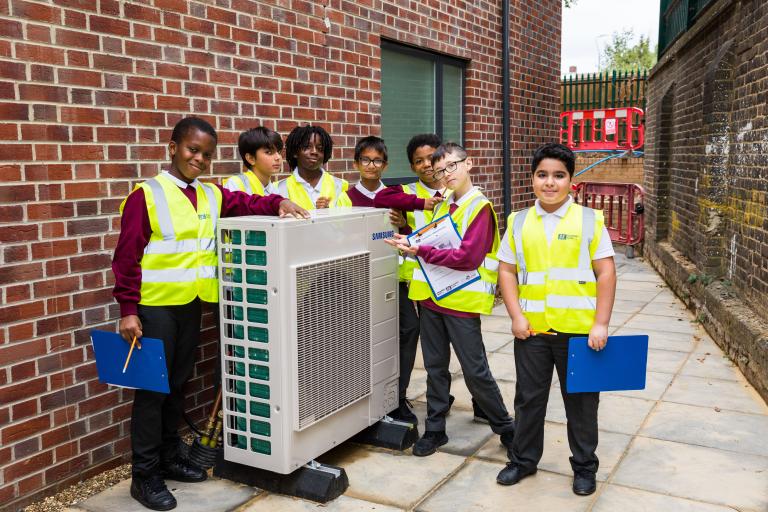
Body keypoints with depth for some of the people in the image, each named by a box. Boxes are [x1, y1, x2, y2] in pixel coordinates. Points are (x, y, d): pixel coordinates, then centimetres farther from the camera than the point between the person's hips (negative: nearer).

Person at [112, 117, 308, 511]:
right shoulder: (146, 196, -9)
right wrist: (128, 310, -15)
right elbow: (127, 257, -11)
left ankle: (169, 458, 31)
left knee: (178, 384, 16)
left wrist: (279, 203, -13)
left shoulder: (212, 195, 9)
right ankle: (144, 475, 12)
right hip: (155, 305, -6)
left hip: (192, 304, 6)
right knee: (152, 388, 1)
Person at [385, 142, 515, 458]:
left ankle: (505, 427, 20)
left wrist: (421, 251, -19)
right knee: (435, 368, 13)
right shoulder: (443, 205, 12)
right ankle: (435, 429, 26)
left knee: (475, 372, 2)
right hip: (432, 298, 6)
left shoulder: (480, 208, -10)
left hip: (462, 301, -6)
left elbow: (468, 258, -19)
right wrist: (410, 242, -2)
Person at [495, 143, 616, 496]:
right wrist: (516, 316, -6)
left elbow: (606, 274, -4)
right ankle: (523, 459, 33)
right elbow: (507, 271, 5)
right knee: (529, 398, 14)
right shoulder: (518, 222, 4)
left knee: (581, 401, 12)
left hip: (578, 330, -2)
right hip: (531, 330, 2)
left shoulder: (590, 220, -2)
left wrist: (601, 324, -9)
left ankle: (584, 467, 30)